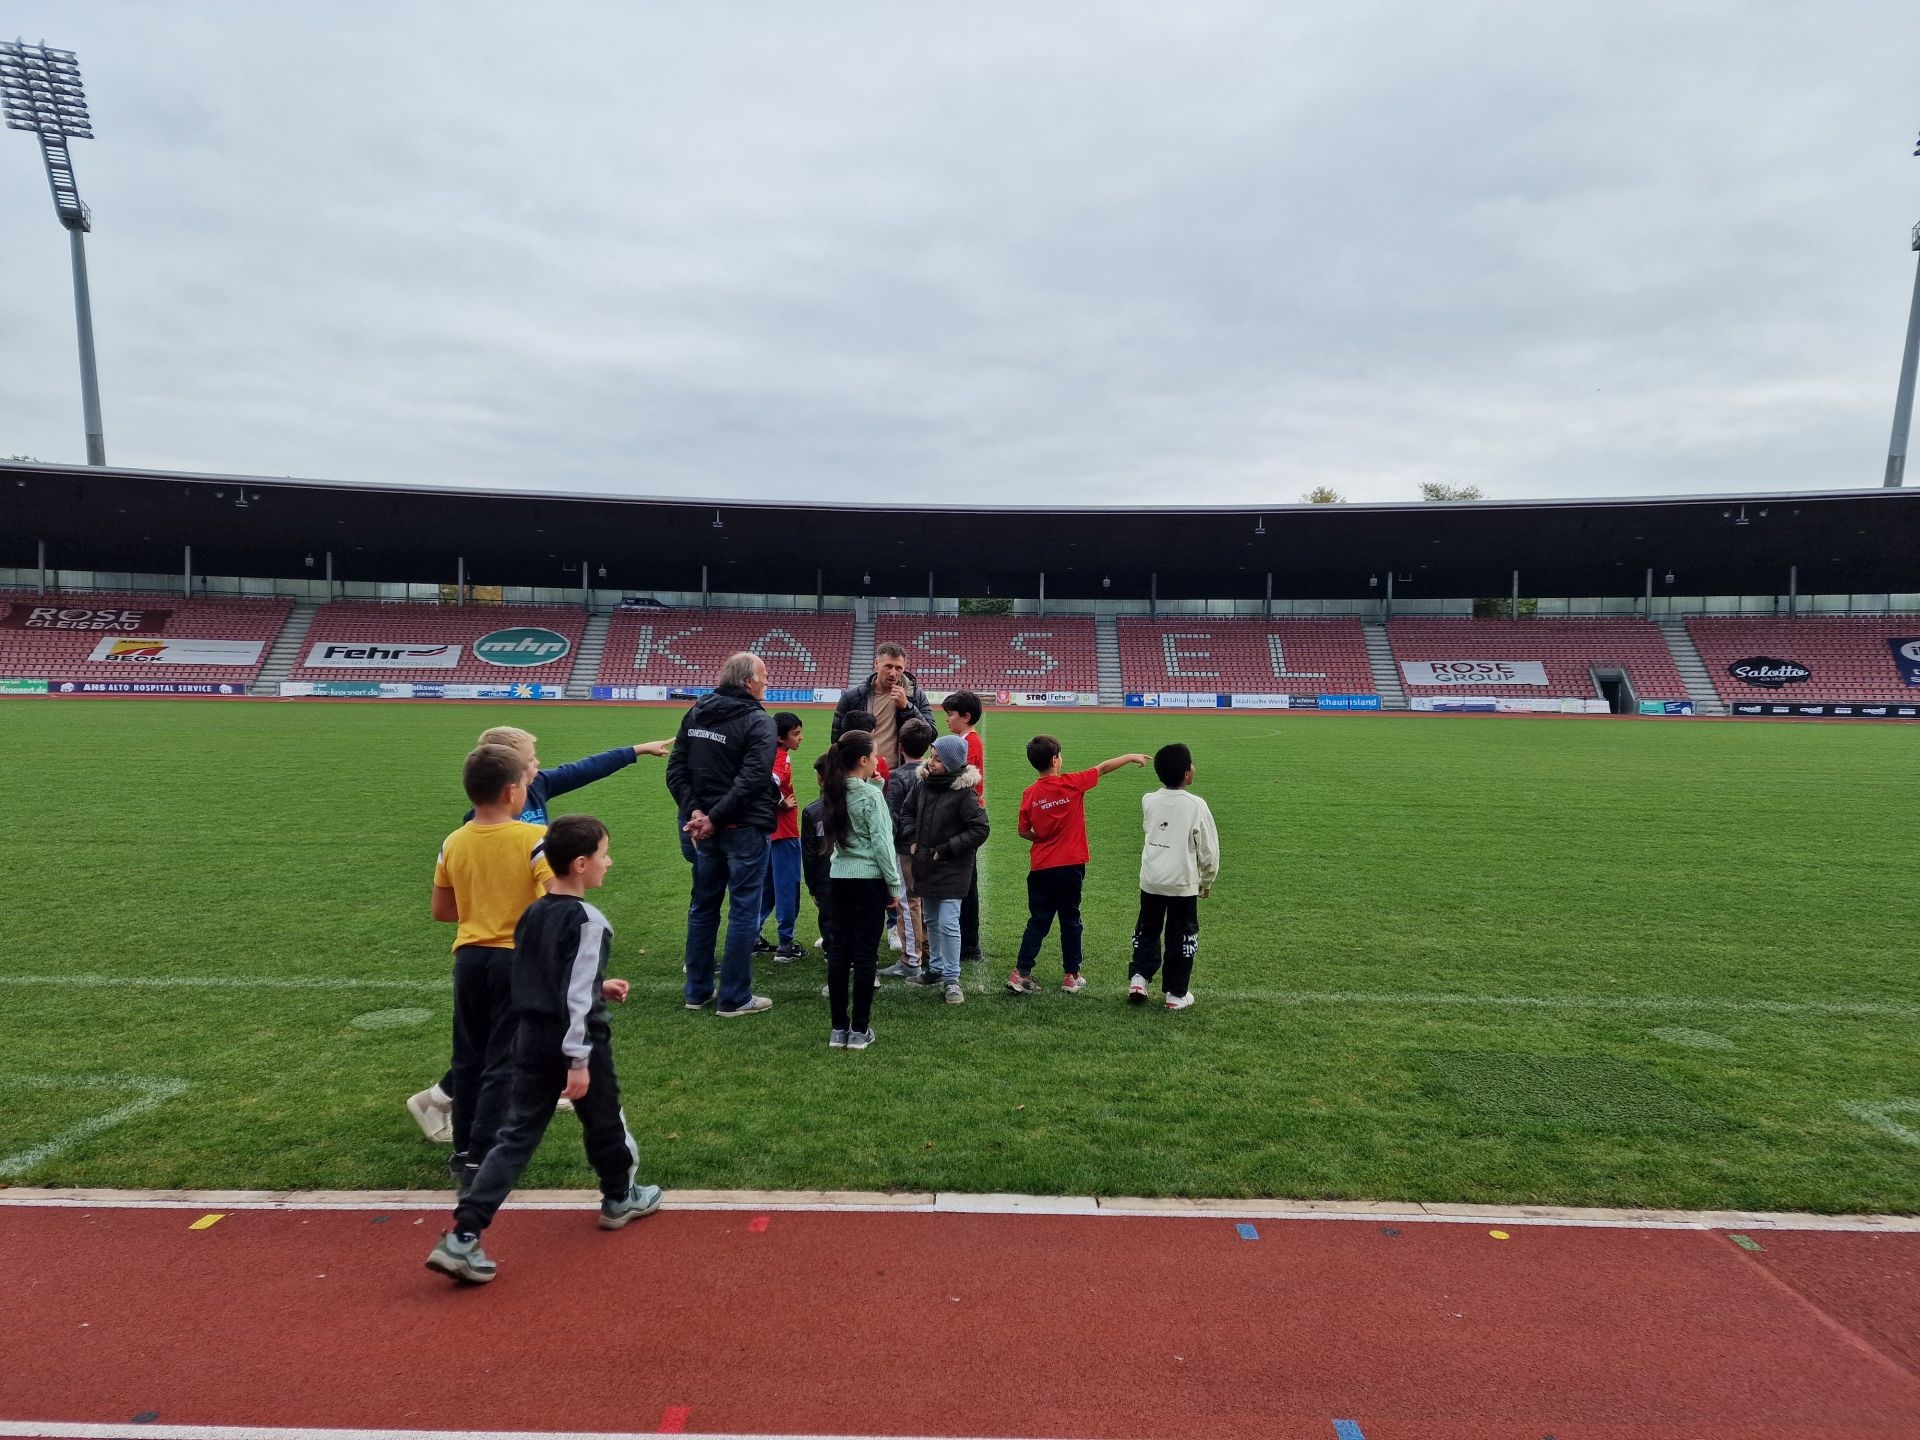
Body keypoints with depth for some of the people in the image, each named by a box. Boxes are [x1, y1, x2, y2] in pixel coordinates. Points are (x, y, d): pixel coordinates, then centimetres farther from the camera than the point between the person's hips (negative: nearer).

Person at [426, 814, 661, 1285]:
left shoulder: (531, 914, 5)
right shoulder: (588, 921, -21)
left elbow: (546, 980, 12)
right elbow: (576, 995, -22)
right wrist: (580, 1061, -18)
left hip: (532, 1038, 7)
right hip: (575, 1042, -6)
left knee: (516, 1136, 10)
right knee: (603, 1122, 16)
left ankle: (462, 1237, 3)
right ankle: (619, 1199, 38)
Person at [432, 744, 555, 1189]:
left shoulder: (454, 843, 1)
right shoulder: (534, 838, -15)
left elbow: (442, 910, 9)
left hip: (469, 958, 5)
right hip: (518, 959, -5)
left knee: (469, 1057, 19)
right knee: (503, 1061, 5)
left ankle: (463, 1149, 30)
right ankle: (481, 1157, 8)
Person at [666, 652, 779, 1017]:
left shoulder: (695, 714, 7)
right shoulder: (758, 723, -13)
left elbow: (676, 769, 3)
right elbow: (752, 779, -22)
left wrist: (694, 810, -3)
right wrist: (715, 818, -17)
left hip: (704, 828, 7)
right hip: (744, 830, -6)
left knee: (703, 907, 17)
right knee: (744, 911, 3)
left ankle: (697, 991, 26)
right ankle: (734, 998, 10)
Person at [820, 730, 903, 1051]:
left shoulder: (833, 793, 4)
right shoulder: (872, 795, -13)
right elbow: (881, 843, -13)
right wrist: (895, 885, -5)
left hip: (840, 877, 6)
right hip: (869, 879, -6)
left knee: (838, 949, 9)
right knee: (865, 953, 2)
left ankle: (839, 1028, 15)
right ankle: (859, 1029, 8)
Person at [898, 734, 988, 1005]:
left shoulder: (964, 793, -17)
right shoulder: (923, 785, 2)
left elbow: (980, 830, -17)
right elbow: (908, 812, 19)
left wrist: (946, 850, -16)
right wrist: (911, 839, 4)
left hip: (953, 869, -7)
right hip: (926, 865, 7)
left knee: (948, 923, -7)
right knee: (932, 921, 18)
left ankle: (951, 979, 5)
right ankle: (936, 968, 34)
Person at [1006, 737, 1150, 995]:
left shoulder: (1030, 794, -4)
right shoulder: (1072, 784, -11)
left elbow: (1024, 832, 2)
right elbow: (1103, 768, 3)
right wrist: (1131, 757, 15)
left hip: (1040, 868, 2)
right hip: (1070, 867, -2)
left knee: (1038, 921, 11)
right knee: (1070, 921, 12)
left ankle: (1021, 973, 7)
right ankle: (1072, 976, 20)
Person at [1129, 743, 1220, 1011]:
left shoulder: (1148, 800, -2)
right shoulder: (1196, 805, -13)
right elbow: (1209, 848, -6)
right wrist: (1208, 880, 9)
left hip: (1151, 880, 3)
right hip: (1183, 882, -3)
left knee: (1147, 930, 20)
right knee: (1181, 936, 11)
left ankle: (1138, 977, 10)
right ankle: (1176, 993, 17)